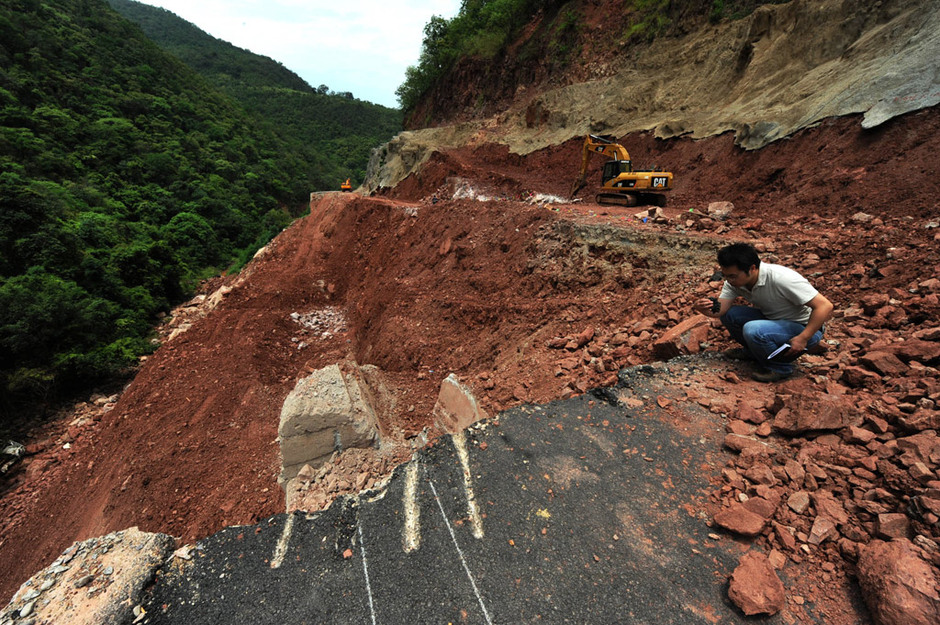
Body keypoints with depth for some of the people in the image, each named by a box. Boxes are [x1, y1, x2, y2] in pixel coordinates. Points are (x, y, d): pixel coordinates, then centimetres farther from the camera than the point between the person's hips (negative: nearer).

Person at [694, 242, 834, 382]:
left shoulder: (781, 279, -31)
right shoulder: (734, 280, -12)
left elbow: (825, 306, -28)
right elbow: (720, 310, -18)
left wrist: (803, 339, -28)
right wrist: (704, 309, -40)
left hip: (805, 328, -7)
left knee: (753, 330, -32)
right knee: (728, 314, -10)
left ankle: (781, 367, -5)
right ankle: (756, 351, 12)